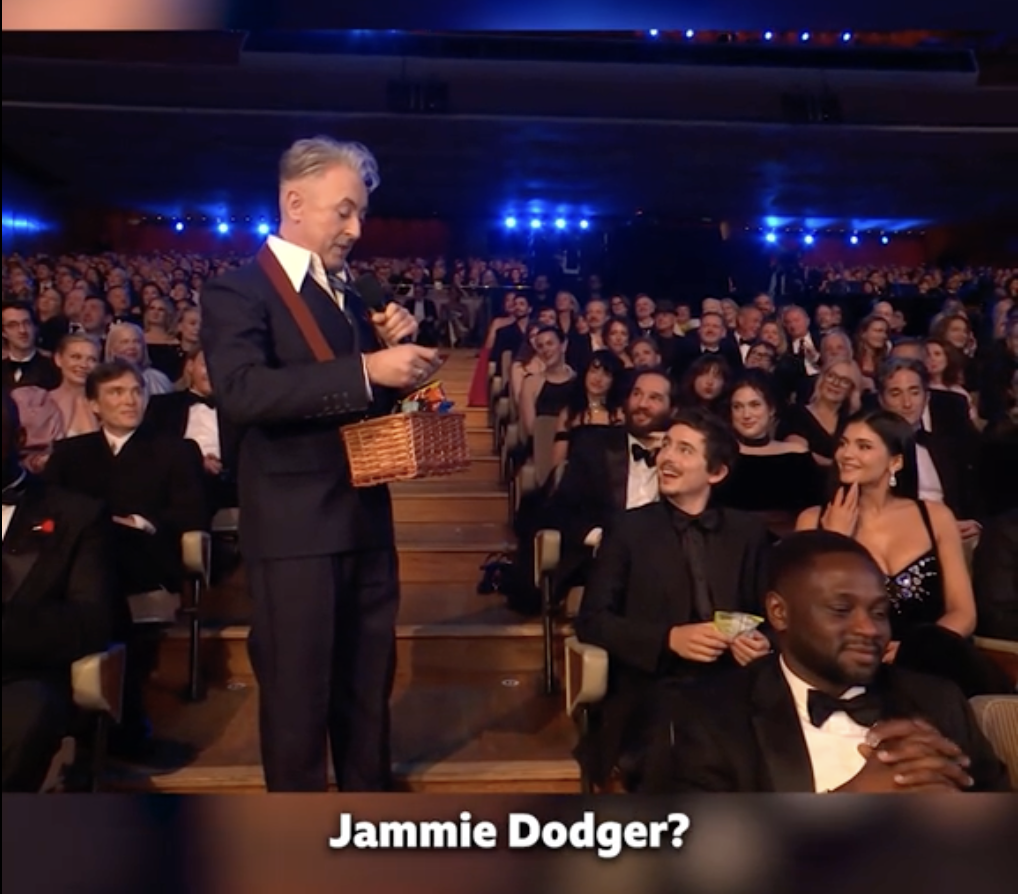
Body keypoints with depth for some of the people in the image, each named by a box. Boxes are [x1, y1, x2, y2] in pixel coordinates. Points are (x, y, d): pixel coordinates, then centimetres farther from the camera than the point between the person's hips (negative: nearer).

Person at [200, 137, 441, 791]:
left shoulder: (348, 293, 15)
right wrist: (366, 369, -30)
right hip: (295, 527, -7)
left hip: (365, 518, 7)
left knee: (368, 687, 18)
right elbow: (241, 391, -25)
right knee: (298, 692, 3)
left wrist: (394, 347, -1)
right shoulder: (239, 291, -7)